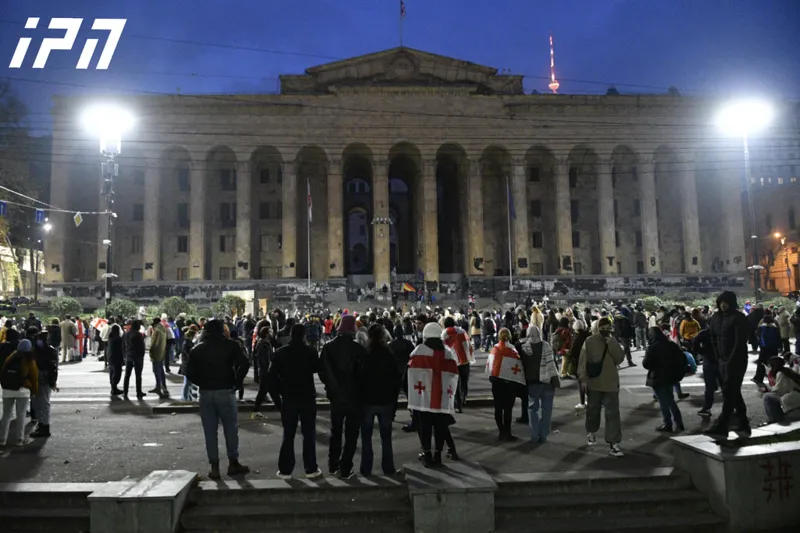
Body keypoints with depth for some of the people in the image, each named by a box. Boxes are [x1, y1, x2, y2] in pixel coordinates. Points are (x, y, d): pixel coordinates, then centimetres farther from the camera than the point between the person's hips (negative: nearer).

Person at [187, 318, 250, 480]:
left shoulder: (197, 350, 5)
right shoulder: (230, 345, -3)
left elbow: (190, 373, 1)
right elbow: (244, 363, -14)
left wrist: (203, 384, 10)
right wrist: (236, 382, -3)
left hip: (205, 394, 2)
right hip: (226, 392, -2)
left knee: (210, 431, 9)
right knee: (231, 429, 10)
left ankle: (214, 467, 12)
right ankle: (233, 463, 17)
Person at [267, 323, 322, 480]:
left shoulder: (280, 353, -3)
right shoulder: (310, 351, -8)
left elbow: (271, 376, -2)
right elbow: (317, 368, 5)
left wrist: (276, 397, 5)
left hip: (288, 400, 1)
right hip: (307, 398, -1)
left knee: (288, 435, 10)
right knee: (309, 434, 8)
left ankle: (285, 470, 12)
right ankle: (311, 469, 11)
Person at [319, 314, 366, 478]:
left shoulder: (328, 347, -6)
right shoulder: (358, 349, -16)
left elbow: (322, 372, 0)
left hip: (336, 397, 3)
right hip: (354, 397, -3)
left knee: (335, 432, 20)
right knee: (351, 434, 7)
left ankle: (333, 465, 27)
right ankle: (345, 469, 8)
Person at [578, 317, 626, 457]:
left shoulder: (613, 342, 4)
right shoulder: (589, 342, -5)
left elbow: (620, 358, -8)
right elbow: (583, 361, -5)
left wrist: (611, 344, -17)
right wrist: (583, 379, -9)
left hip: (610, 384, 1)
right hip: (593, 384, -1)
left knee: (613, 413, -5)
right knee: (593, 410, 15)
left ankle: (613, 444, -2)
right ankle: (591, 432, 41)